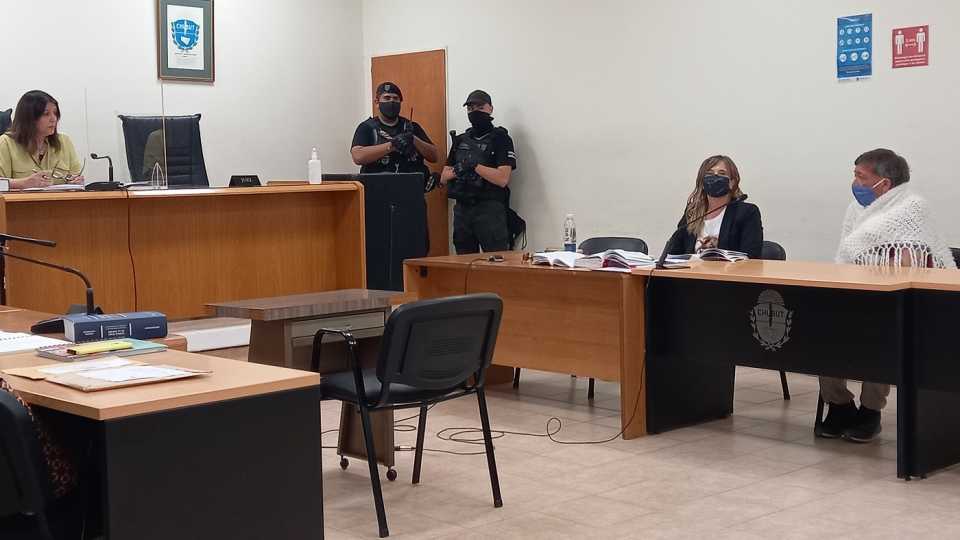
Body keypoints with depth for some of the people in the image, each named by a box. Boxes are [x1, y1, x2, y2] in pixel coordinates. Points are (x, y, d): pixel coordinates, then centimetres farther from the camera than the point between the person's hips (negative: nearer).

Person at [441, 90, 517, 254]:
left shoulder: (501, 139, -1)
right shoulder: (460, 140, 16)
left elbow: (502, 179, -12)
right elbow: (443, 178, 12)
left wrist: (475, 165, -17)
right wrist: (457, 171, -8)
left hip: (490, 210, -6)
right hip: (462, 209, 6)